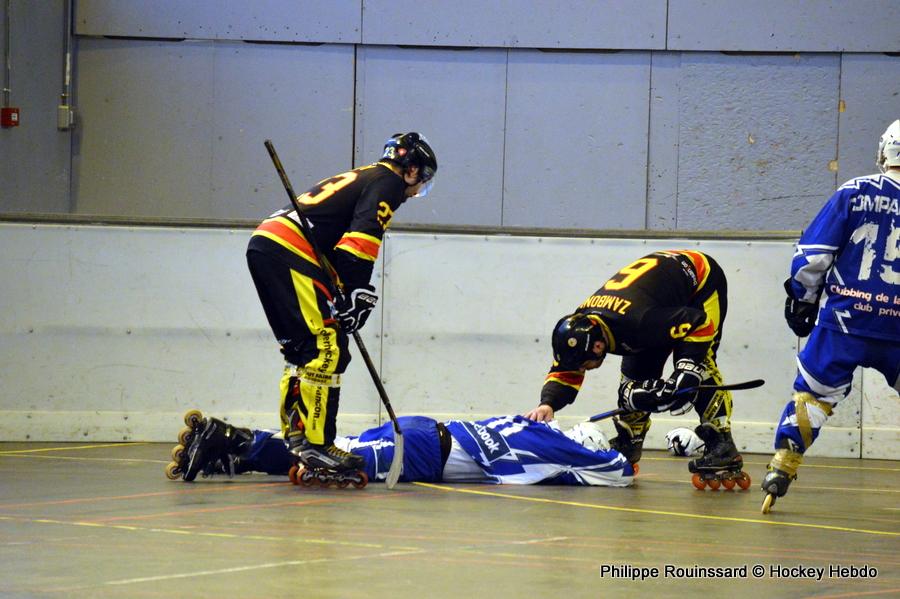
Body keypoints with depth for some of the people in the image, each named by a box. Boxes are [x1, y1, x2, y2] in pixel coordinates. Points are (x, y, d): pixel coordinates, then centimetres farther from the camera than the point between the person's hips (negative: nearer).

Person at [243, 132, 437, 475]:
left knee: (302, 347, 18)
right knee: (328, 345, -11)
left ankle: (295, 436, 19)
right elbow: (361, 238, -14)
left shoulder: (362, 179, 30)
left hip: (263, 244, 10)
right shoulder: (389, 183, 2)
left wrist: (343, 291, 22)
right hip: (288, 254, -10)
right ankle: (315, 443, -14)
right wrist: (356, 291, -16)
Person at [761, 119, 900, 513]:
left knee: (812, 393, 10)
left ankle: (781, 469, 2)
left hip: (843, 321, 0)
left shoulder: (855, 193, -1)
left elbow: (813, 253, -3)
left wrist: (802, 298, 10)